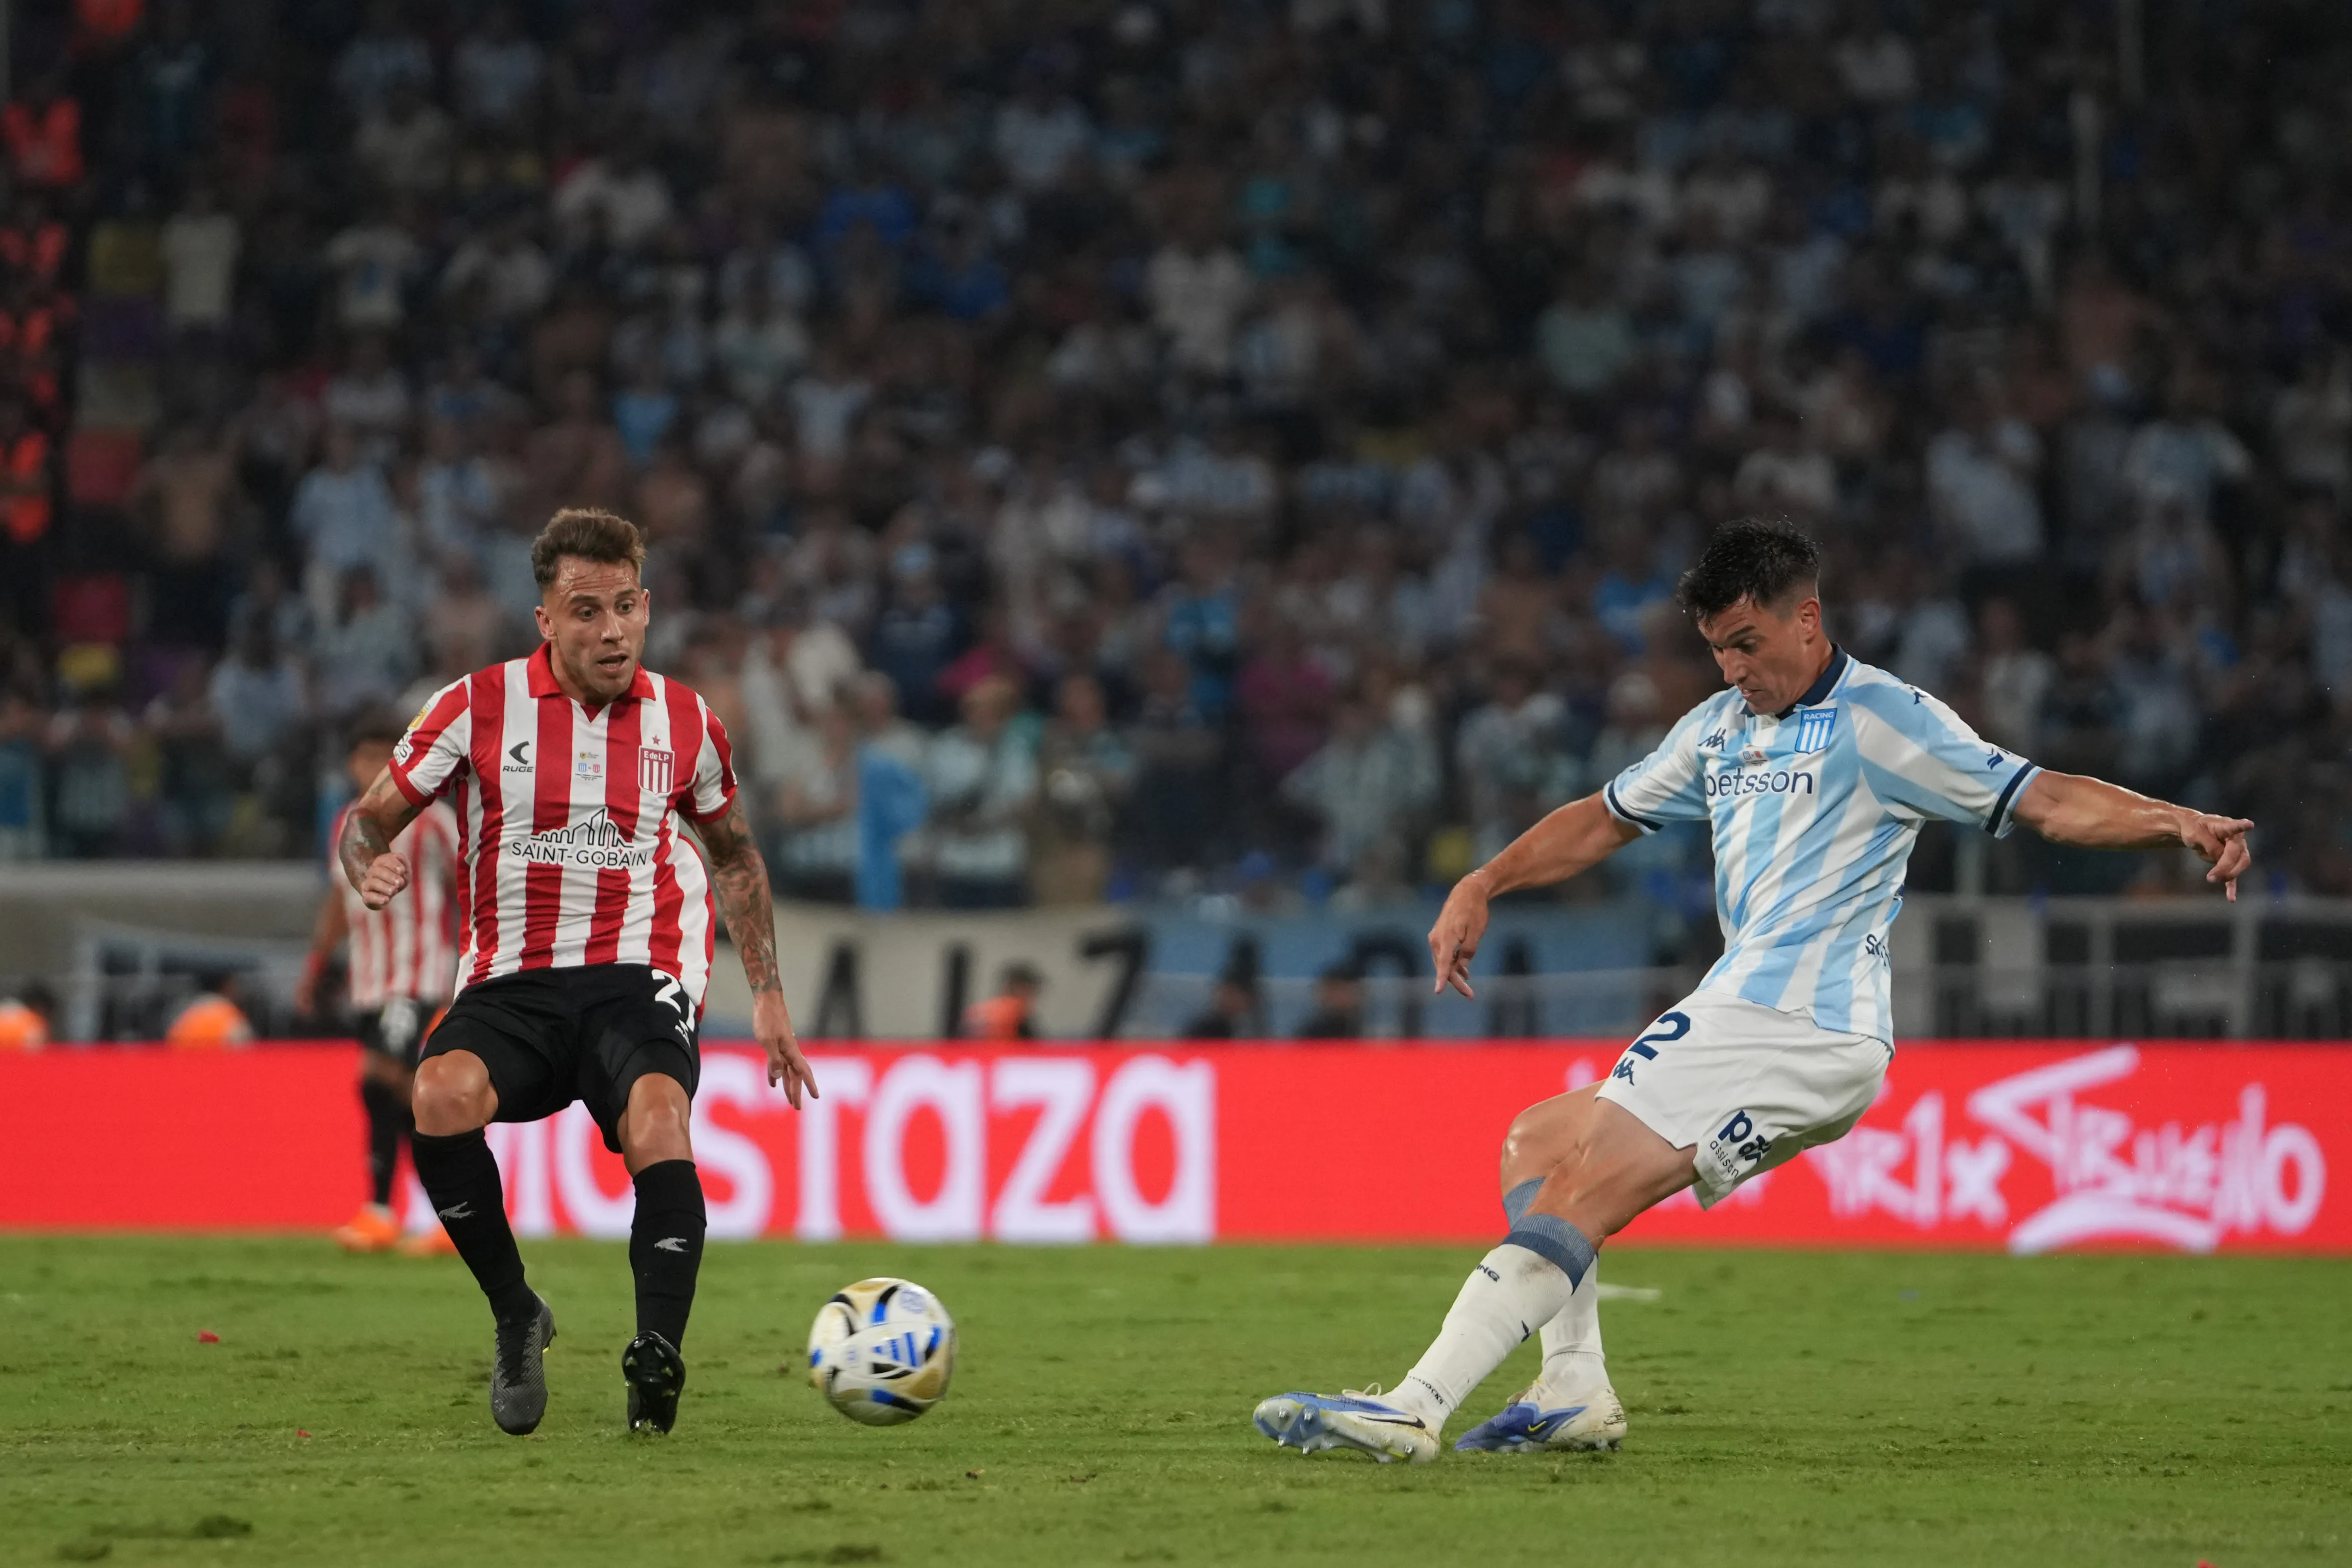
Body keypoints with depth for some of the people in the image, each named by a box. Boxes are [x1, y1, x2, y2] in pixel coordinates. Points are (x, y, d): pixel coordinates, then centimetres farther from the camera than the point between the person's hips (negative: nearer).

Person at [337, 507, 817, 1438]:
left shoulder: (685, 723, 9)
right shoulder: (479, 707, 2)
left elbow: (734, 853, 26)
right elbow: (367, 820, 9)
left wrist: (767, 997, 22)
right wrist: (369, 868, -16)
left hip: (639, 978, 0)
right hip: (511, 982, 0)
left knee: (656, 1117, -34)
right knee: (442, 1096, -32)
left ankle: (658, 1362, -41)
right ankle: (516, 1317, -13)